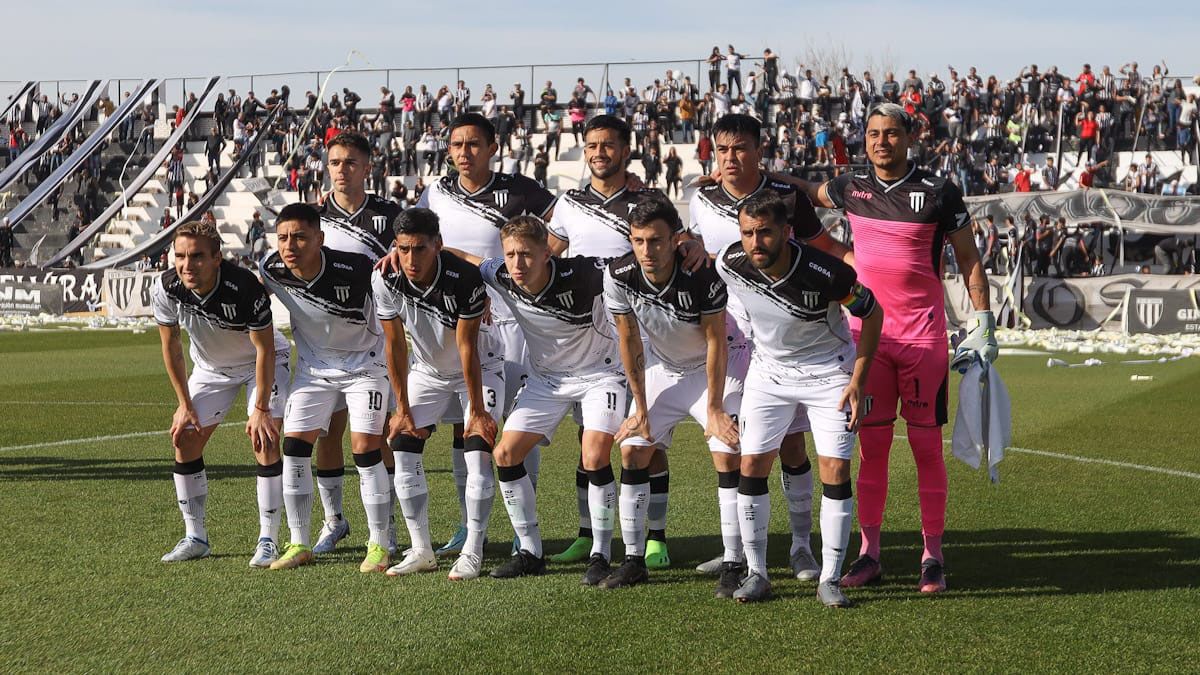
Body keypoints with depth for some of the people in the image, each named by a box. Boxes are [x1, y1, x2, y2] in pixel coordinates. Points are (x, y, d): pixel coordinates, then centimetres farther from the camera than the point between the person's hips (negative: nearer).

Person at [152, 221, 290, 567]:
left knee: (265, 439, -19)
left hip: (260, 362, -4)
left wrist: (261, 409, -25)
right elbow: (170, 346, -7)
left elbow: (265, 349, -26)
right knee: (184, 437, -3)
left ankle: (268, 540, -12)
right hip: (210, 366, 5)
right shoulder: (166, 288, -23)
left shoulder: (245, 287, -36)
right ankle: (195, 537, 9)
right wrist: (184, 404, -6)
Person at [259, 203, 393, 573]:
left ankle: (379, 545, 1)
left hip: (365, 362, -4)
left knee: (365, 448, -11)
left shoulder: (354, 269, -31)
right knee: (294, 446, -3)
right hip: (314, 366, 4)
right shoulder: (272, 271, -18)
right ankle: (300, 545, 9)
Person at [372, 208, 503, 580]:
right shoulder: (386, 280, -22)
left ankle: (472, 552, -7)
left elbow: (467, 347, -25)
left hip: (479, 367, -4)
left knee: (478, 451, -17)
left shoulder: (465, 279, -33)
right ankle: (421, 551, 1)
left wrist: (477, 410, -19)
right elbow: (394, 344, -11)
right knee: (402, 446, -8)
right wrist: (403, 408, -7)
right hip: (427, 370, 4)